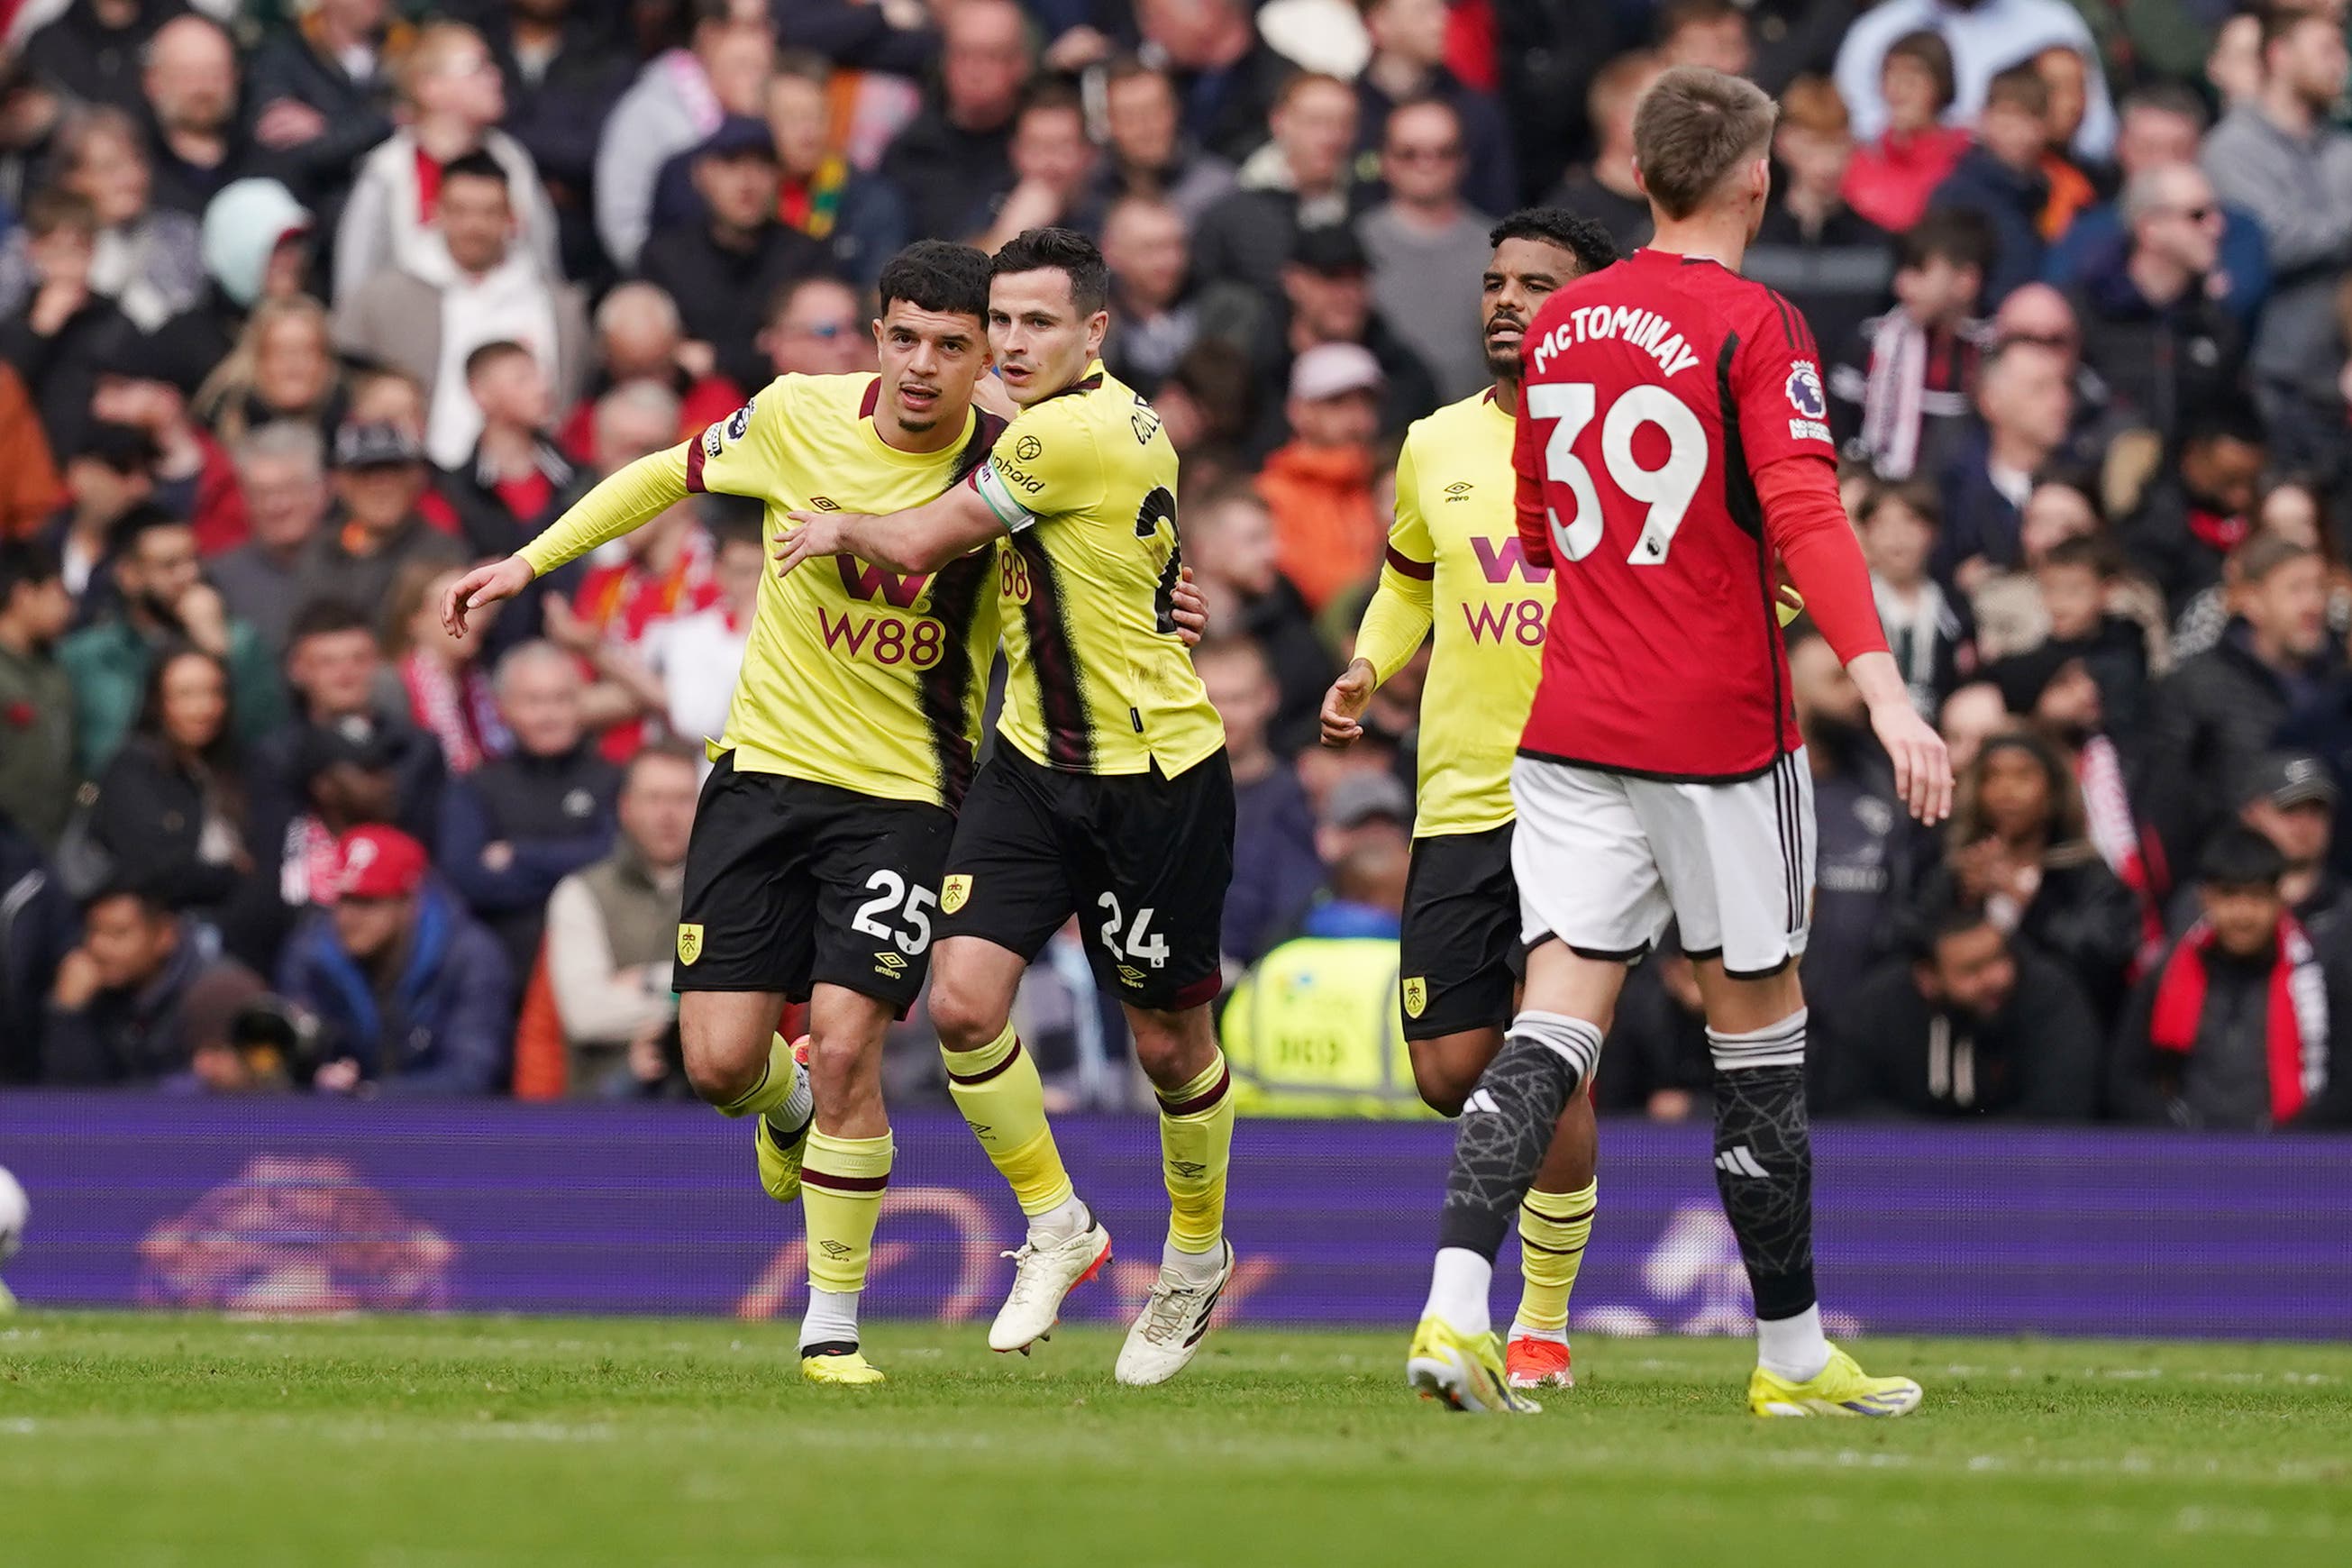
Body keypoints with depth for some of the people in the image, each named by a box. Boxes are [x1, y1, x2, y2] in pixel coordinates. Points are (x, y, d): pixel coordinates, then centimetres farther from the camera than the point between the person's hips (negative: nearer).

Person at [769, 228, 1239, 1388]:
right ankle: (1055, 1227, 11)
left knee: (1169, 1043, 6)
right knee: (964, 999, -8)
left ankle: (1196, 1255, 30)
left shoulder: (1074, 434, -23)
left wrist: (842, 530, 7)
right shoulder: (1070, 422, 4)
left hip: (1157, 777, -8)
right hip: (1033, 761, 8)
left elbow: (918, 547, -13)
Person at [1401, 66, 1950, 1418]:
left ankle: (1456, 1306, -20)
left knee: (1560, 1015, -1)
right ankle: (1792, 1351, 15)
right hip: (1718, 731, -5)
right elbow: (1804, 511, -21)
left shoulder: (1560, 327, 11)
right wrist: (1883, 687, -28)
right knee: (1758, 1019, 6)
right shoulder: (1754, 329, -9)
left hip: (1571, 728, 5)